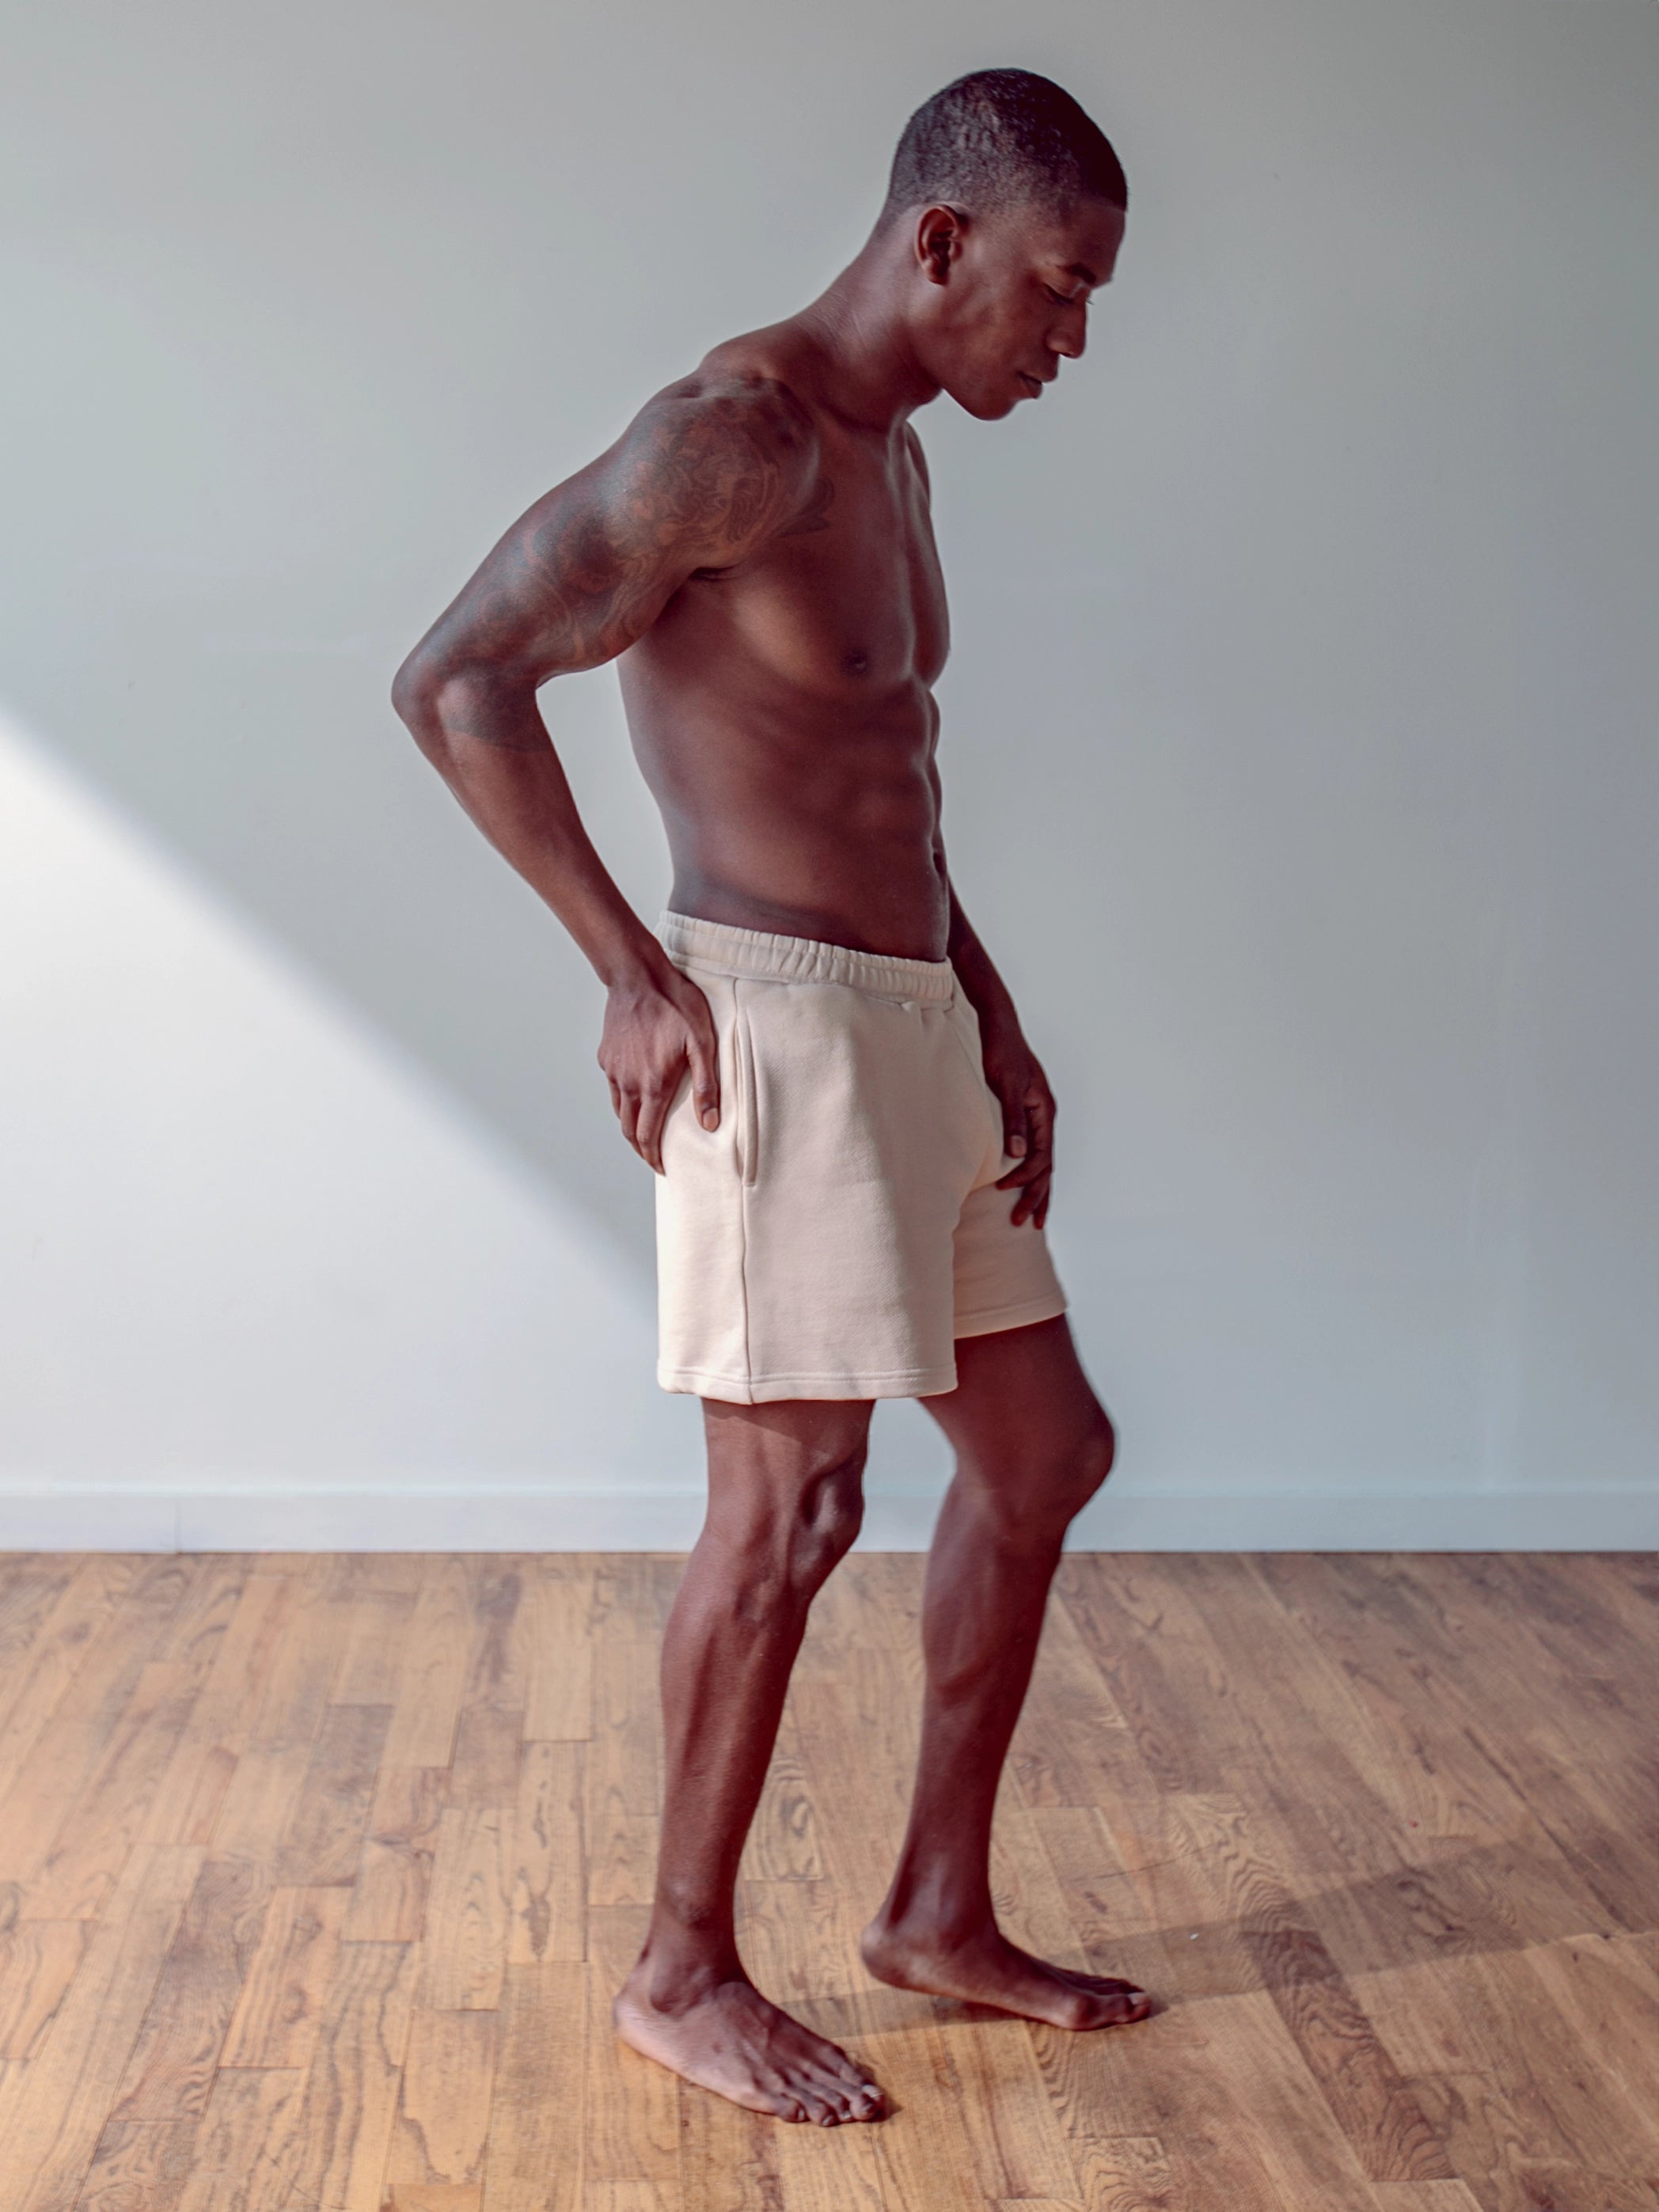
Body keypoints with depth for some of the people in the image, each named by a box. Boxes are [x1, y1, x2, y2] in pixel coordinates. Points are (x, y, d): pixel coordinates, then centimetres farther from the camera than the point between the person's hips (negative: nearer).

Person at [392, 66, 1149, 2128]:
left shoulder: (888, 459, 17)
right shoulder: (737, 435, -14)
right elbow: (455, 680, -20)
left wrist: (992, 1018, 16)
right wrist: (633, 969, -17)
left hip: (911, 1021, 10)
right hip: (775, 1022, -10)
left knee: (1044, 1451, 13)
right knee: (790, 1508, -4)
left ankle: (938, 1909, 26)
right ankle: (683, 1969, 15)